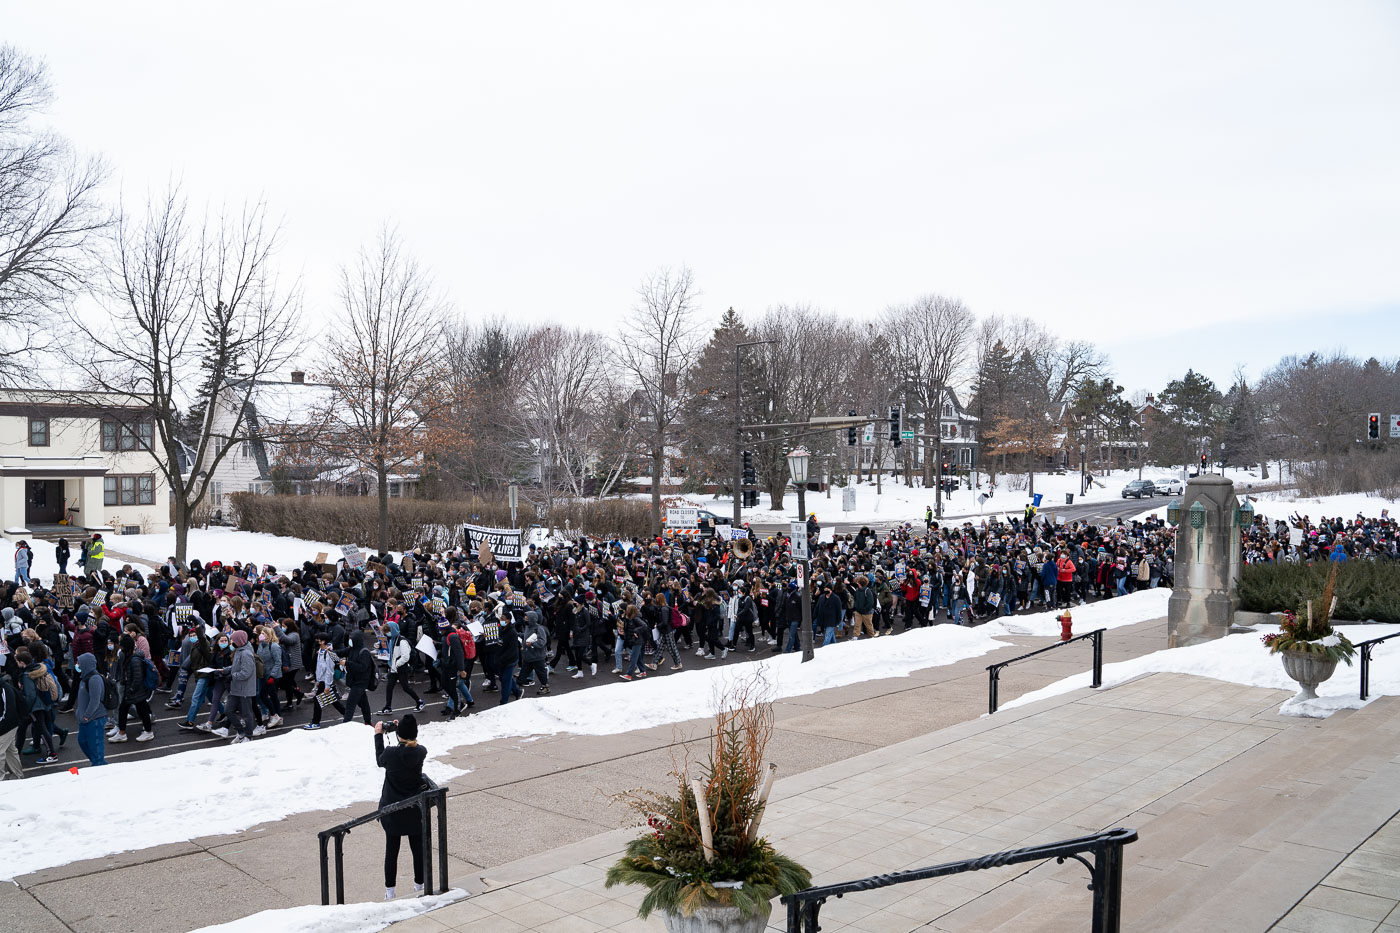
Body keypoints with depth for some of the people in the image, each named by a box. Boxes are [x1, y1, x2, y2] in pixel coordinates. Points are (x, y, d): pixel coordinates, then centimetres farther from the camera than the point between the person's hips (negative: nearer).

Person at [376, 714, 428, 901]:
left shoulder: (390, 753, -19)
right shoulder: (421, 752, -13)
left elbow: (379, 761, 4)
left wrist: (378, 735, 11)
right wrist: (407, 731, 17)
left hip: (392, 810, -2)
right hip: (415, 810, 2)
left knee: (391, 851, 11)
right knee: (418, 848, 15)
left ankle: (389, 891, 18)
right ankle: (419, 886, 28)